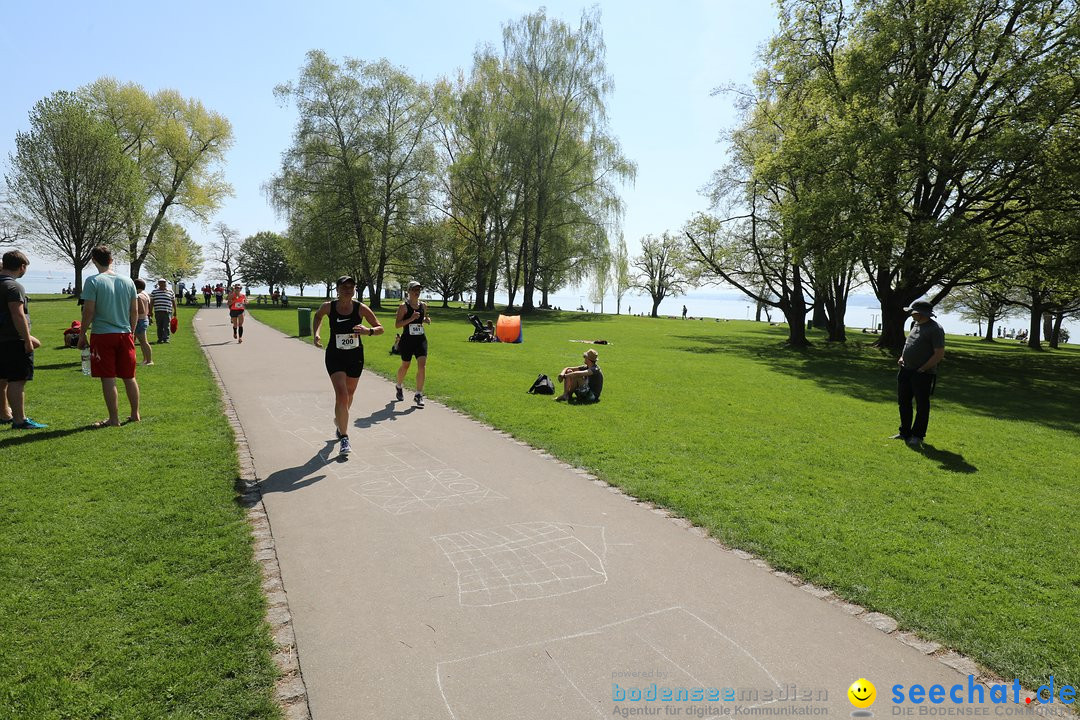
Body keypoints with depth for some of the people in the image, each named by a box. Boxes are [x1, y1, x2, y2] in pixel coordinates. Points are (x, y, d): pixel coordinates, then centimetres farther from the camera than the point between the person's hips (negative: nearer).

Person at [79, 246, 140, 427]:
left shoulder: (93, 282, -8)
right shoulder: (127, 281, 5)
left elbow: (88, 311, -10)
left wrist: (82, 335, 1)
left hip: (103, 335, -4)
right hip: (125, 334, 4)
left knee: (108, 378, 1)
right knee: (129, 377, 12)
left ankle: (114, 418, 6)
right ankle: (135, 414, 19)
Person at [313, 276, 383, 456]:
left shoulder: (361, 308, -8)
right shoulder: (328, 307, -8)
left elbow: (380, 328, -3)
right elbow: (318, 315, 16)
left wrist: (368, 331, -24)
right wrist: (315, 333, 1)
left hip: (355, 357, 2)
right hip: (335, 357, -2)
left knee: (349, 395, 18)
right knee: (341, 395, -15)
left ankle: (339, 420, 49)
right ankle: (344, 438, -10)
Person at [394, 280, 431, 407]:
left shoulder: (423, 306, 6)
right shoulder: (403, 306, -8)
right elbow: (397, 325, -13)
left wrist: (426, 320, 3)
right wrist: (411, 318, -23)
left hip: (421, 339, 3)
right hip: (407, 340, -3)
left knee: (422, 365, -11)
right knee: (405, 366, 13)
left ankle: (419, 395, -4)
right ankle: (399, 387, 42)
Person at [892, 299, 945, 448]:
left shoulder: (935, 329, -14)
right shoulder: (916, 325, 12)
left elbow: (939, 354, -17)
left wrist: (922, 369, -17)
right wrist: (902, 357, 9)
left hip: (923, 374, -8)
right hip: (906, 370, 9)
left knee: (922, 406, 3)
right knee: (904, 402, 14)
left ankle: (918, 436, 12)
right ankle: (905, 432, 26)